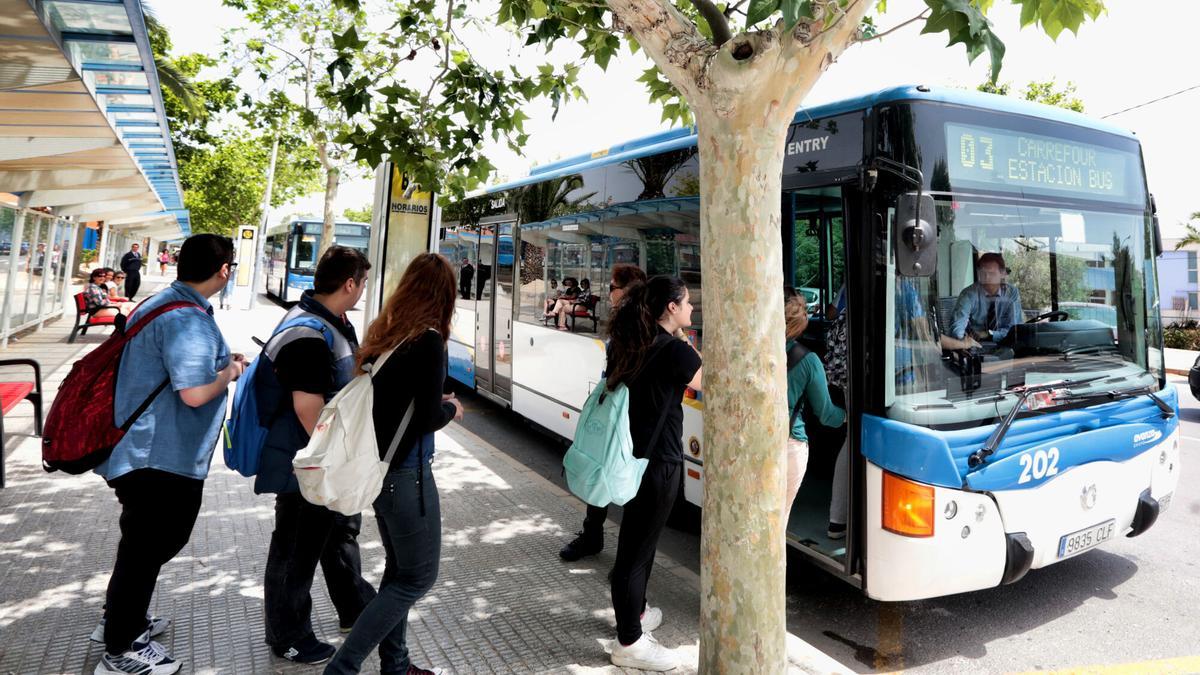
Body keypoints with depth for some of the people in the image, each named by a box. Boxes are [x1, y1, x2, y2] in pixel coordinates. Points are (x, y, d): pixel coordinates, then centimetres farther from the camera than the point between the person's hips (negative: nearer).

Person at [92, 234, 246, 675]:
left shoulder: (160, 303, 9)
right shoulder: (188, 321, -24)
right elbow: (194, 393, -32)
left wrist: (219, 360, 16)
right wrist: (229, 373, -13)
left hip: (147, 451, 10)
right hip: (163, 458, -10)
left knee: (149, 543, 26)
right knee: (147, 547, 5)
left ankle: (122, 618, 44)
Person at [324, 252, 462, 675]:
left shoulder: (382, 332, 4)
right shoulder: (427, 341, -18)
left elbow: (385, 397, 10)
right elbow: (428, 419, -19)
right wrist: (451, 409, 0)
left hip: (377, 467, 8)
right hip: (406, 474, -8)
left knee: (398, 569, 21)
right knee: (419, 578, 7)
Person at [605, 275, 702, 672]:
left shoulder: (630, 343, 5)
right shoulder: (674, 350, -19)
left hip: (635, 454, 9)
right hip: (660, 461, -9)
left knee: (638, 538, 24)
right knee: (637, 547, 1)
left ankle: (634, 611, 43)